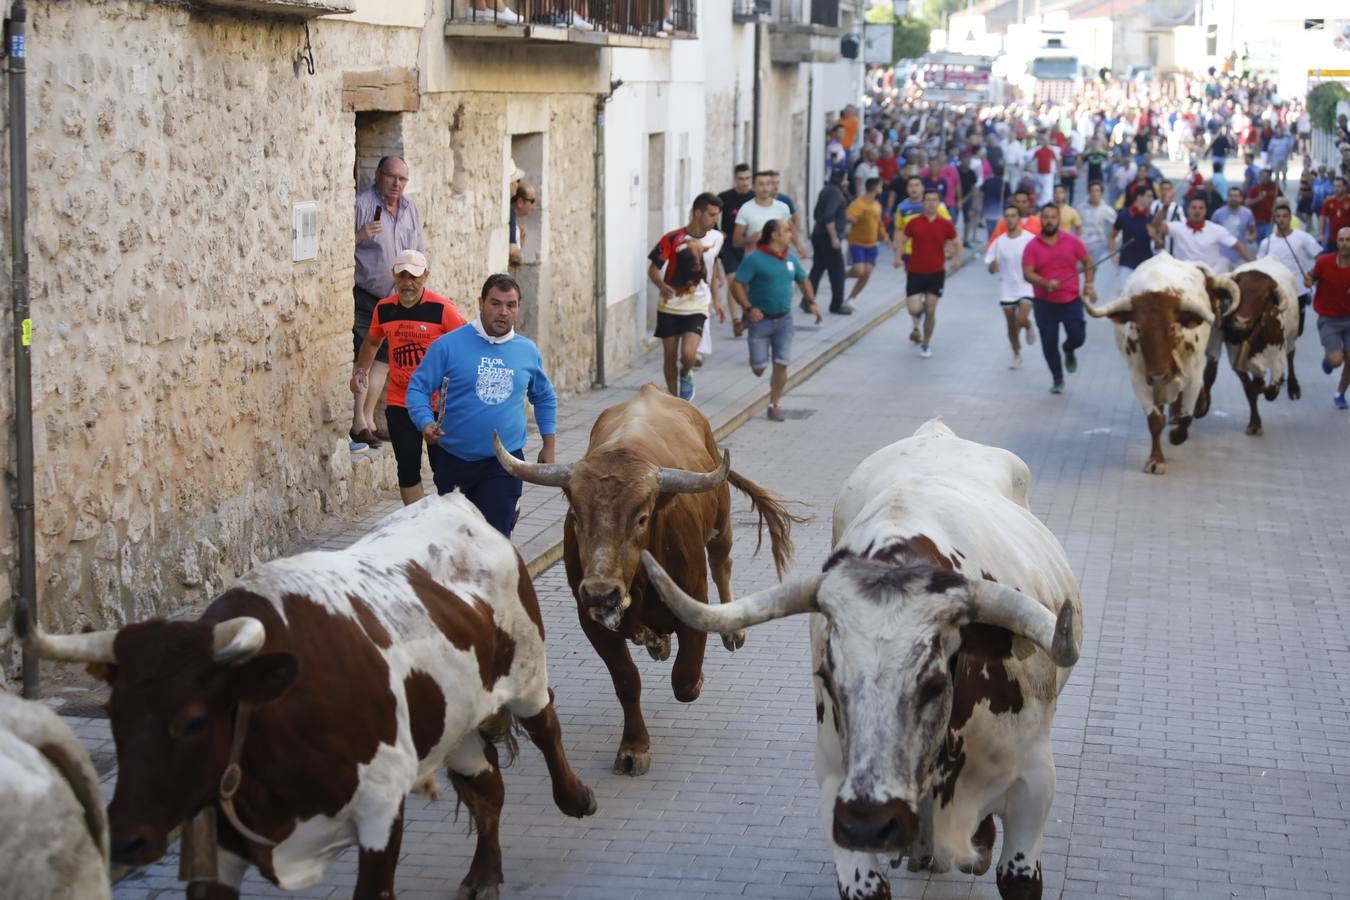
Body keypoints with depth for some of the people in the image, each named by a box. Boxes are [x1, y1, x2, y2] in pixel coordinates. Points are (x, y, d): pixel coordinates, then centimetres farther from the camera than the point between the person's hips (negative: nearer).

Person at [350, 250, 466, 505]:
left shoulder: (441, 309, -12)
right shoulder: (384, 309, 3)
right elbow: (372, 342, 22)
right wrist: (361, 372, 12)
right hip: (399, 404, 3)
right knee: (407, 466, 4)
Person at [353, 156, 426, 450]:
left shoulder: (411, 210, 11)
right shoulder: (362, 204, -11)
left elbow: (418, 251, 20)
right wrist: (360, 236, -31)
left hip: (396, 297, 7)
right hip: (364, 296, -7)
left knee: (383, 358, 9)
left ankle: (368, 419, 17)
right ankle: (358, 424, -4)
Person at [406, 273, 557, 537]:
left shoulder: (528, 352, 6)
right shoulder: (448, 345, -6)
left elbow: (545, 398, 21)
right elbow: (418, 388, -5)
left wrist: (549, 445, 17)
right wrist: (426, 423, -24)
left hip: (503, 464, 0)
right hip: (453, 459, 0)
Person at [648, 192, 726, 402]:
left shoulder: (716, 238, -3)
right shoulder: (672, 239, -15)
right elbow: (653, 269, -10)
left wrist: (715, 299, 19)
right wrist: (662, 286, -31)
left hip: (696, 307, 1)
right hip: (670, 306, -1)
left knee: (688, 354, -18)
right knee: (670, 355, 6)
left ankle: (686, 377, 16)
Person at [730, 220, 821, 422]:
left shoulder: (791, 258, 6)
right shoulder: (754, 259, -13)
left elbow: (803, 280, 21)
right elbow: (737, 285, -15)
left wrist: (812, 302, 7)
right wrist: (748, 308, -25)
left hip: (783, 319, 4)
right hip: (760, 319, -4)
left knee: (781, 365, -1)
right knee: (759, 368, -3)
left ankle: (774, 405, 12)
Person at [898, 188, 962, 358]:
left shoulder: (945, 224, -3)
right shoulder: (914, 223, -4)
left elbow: (956, 243, 8)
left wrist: (957, 259, -8)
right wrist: (899, 257, -7)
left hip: (936, 273, 0)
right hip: (915, 272, 0)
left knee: (930, 311, -1)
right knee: (914, 309, -10)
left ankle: (926, 343, 19)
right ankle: (917, 326, 29)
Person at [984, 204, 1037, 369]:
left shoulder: (1030, 239, -9)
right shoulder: (999, 241, -2)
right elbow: (991, 269, -1)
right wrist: (993, 266, -22)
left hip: (1026, 287, -3)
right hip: (1007, 290, 3)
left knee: (1021, 320, -22)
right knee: (1011, 326, 10)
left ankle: (1029, 327, 14)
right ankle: (1017, 355, 31)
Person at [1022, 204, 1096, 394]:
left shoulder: (1072, 241, -2)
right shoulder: (1032, 246, -6)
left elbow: (1088, 262, 9)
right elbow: (1027, 273, -13)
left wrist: (1088, 284, -5)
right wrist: (1045, 283, -30)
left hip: (1072, 300, 1)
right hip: (1045, 302, 0)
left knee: (1078, 337, -4)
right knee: (1049, 344, 4)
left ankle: (1069, 351, 34)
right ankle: (1057, 379, 24)